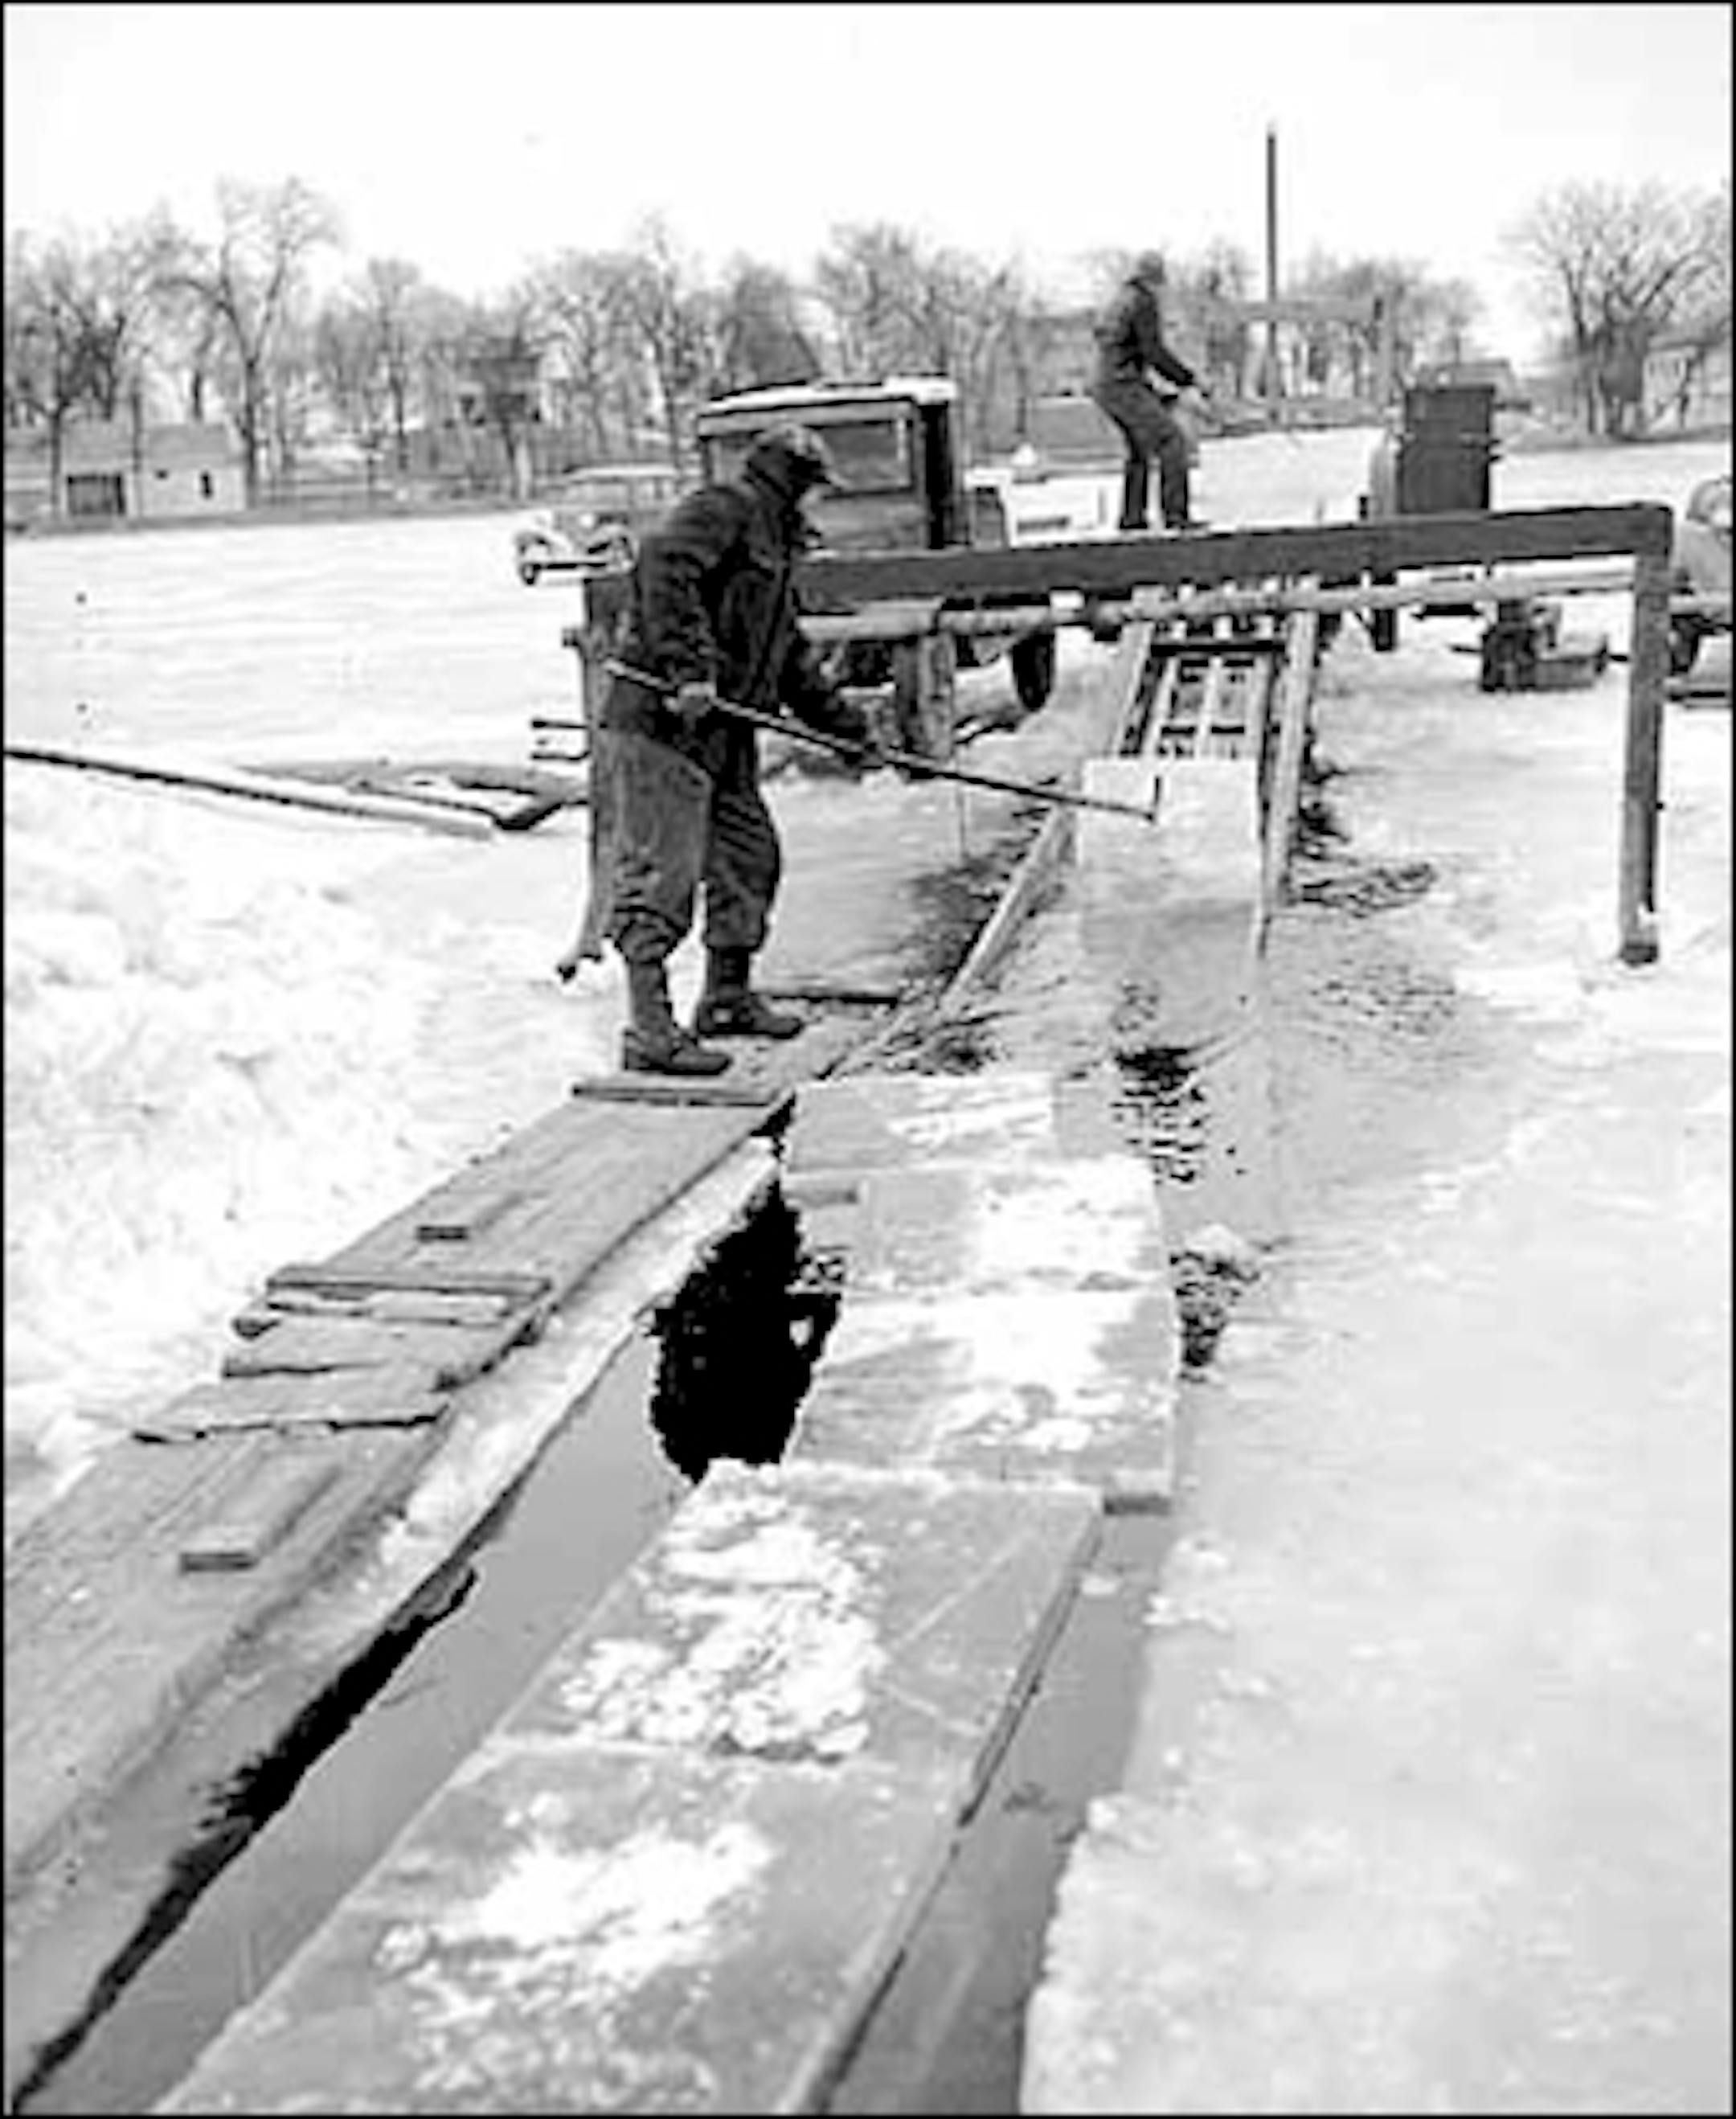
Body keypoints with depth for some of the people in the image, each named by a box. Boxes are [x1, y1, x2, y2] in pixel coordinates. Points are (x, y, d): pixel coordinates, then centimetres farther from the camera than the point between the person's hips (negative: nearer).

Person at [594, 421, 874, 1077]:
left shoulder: (773, 543, 26)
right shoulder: (725, 508, -6)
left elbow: (792, 659, 32)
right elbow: (662, 568, -25)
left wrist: (847, 726, 31)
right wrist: (691, 666, -31)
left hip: (724, 732, 10)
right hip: (662, 720, -10)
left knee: (751, 856, 17)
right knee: (661, 872, -11)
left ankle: (728, 998, 31)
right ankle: (650, 1033, -12)